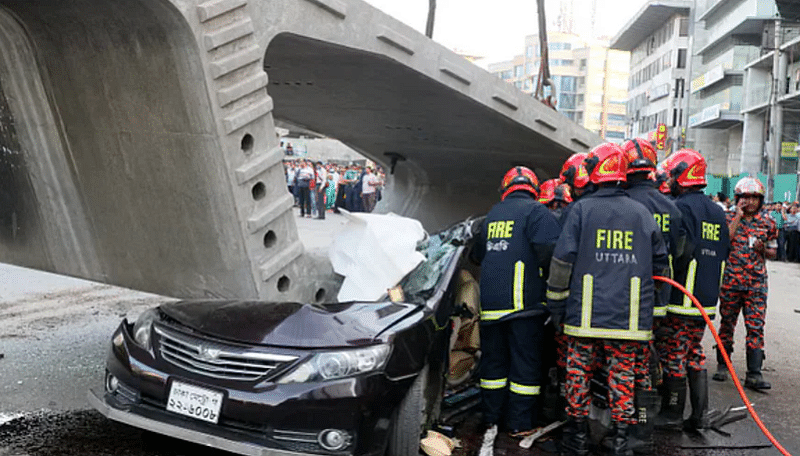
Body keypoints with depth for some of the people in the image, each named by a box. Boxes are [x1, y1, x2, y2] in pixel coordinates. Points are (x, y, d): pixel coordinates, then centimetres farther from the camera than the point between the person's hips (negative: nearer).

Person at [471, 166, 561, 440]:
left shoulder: (492, 215, 15)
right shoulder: (536, 212, -4)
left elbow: (478, 254, 25)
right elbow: (550, 251, -17)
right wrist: (551, 283, -2)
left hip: (489, 302, 6)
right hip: (523, 301, -6)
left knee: (493, 360, 13)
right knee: (525, 362, 2)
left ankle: (491, 419, 21)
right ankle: (519, 424, 6)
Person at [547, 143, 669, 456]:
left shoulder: (581, 209, -3)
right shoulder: (642, 213, 7)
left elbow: (562, 262, -6)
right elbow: (660, 263, 14)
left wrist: (556, 307, 1)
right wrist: (650, 303, 27)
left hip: (585, 314, -2)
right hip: (629, 317, 2)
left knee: (579, 372, 9)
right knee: (622, 375, 9)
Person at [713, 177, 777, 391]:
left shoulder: (768, 223, 7)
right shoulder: (729, 218, 3)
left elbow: (772, 252, 15)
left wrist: (763, 249, -8)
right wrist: (738, 216, -12)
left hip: (757, 283, 1)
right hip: (731, 280, -1)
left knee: (756, 326, -5)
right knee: (727, 323, 9)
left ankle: (754, 374, -2)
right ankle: (722, 365, 23)